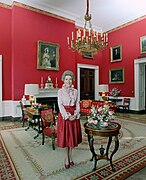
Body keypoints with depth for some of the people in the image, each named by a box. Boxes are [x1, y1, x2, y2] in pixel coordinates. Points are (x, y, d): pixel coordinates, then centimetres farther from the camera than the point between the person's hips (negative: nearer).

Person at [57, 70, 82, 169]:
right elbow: (60, 105, -9)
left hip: (74, 115, 3)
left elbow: (77, 104, 5)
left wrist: (75, 114, -10)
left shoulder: (75, 91, 6)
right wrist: (67, 116, -17)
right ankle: (66, 158, 22)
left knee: (72, 136, 11)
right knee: (65, 136, 4)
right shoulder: (60, 91, -3)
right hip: (64, 115, -3)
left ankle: (70, 157, 30)